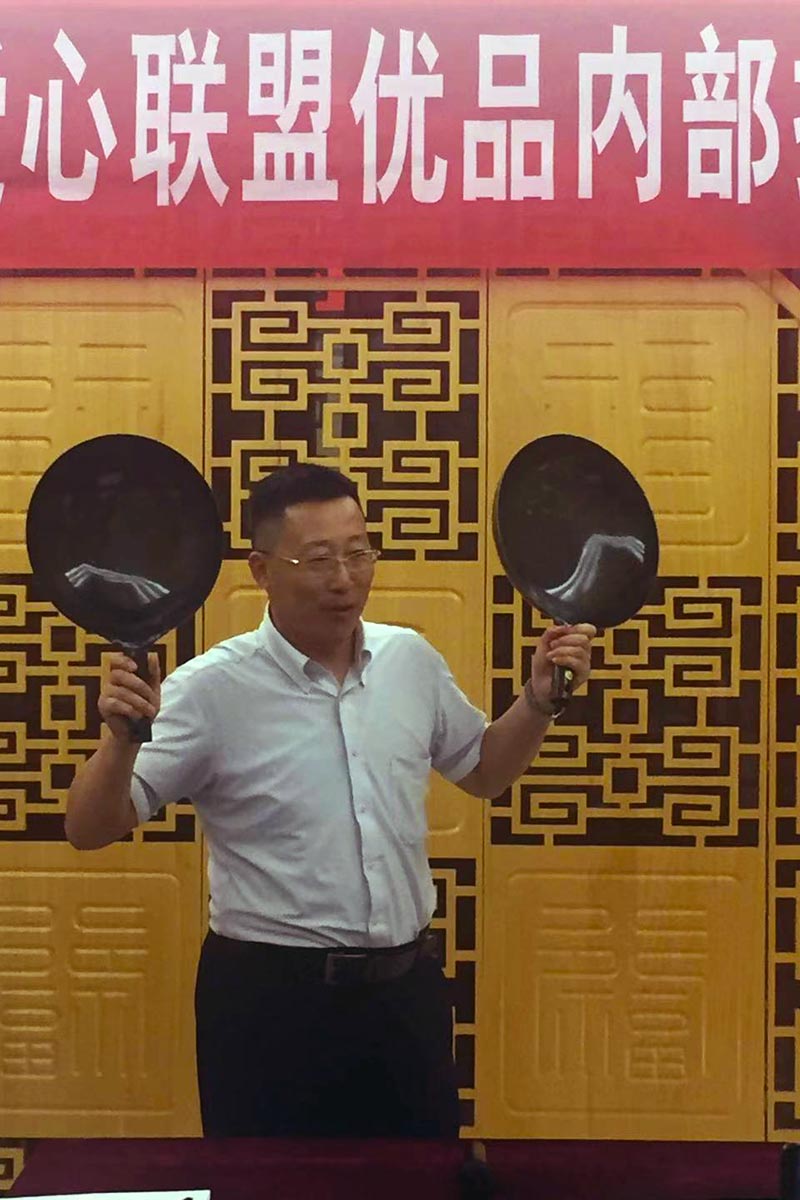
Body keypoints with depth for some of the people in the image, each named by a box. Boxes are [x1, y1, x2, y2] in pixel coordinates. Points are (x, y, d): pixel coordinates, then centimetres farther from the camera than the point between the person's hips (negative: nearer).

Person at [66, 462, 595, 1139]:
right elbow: (91, 830, -13)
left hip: (408, 986, 5)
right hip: (269, 1000, -4)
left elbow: (481, 771, 18)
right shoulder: (212, 689, -13)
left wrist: (540, 700, 2)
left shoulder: (412, 659, 2)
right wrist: (122, 737, -31)